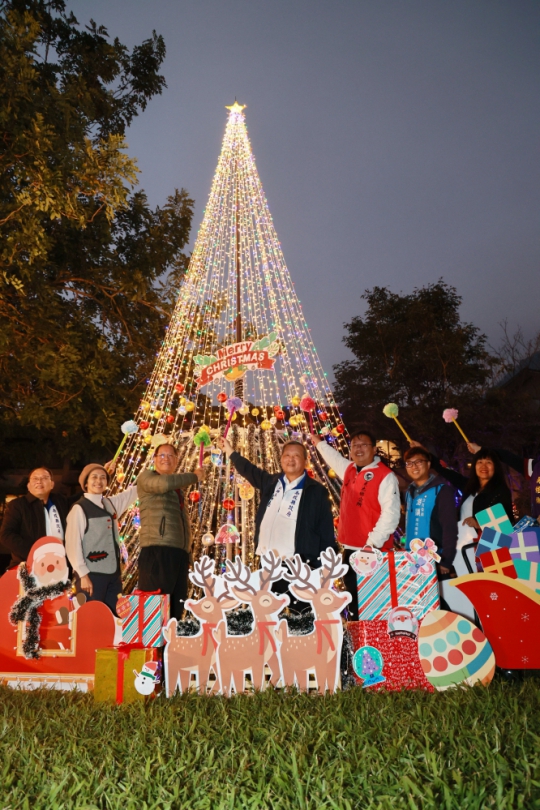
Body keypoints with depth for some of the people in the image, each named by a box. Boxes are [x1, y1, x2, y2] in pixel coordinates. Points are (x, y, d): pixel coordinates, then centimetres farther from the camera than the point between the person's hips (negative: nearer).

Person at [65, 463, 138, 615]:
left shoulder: (111, 503, 11)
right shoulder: (79, 508, -7)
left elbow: (136, 489, 22)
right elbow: (73, 544, -11)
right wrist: (83, 575, -17)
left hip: (113, 573, 6)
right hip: (91, 574, -6)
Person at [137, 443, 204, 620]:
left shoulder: (177, 488, 27)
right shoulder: (146, 476, 6)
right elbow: (164, 483, -18)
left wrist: (187, 553, 18)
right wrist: (194, 476, -6)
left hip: (179, 550, 8)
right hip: (157, 549, -8)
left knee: (176, 605, 7)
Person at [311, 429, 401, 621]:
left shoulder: (385, 476, -13)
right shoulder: (349, 470, 11)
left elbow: (391, 513, -19)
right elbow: (332, 455, 33)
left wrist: (373, 543, -22)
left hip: (373, 550, -8)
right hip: (350, 547, 8)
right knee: (353, 596, 16)